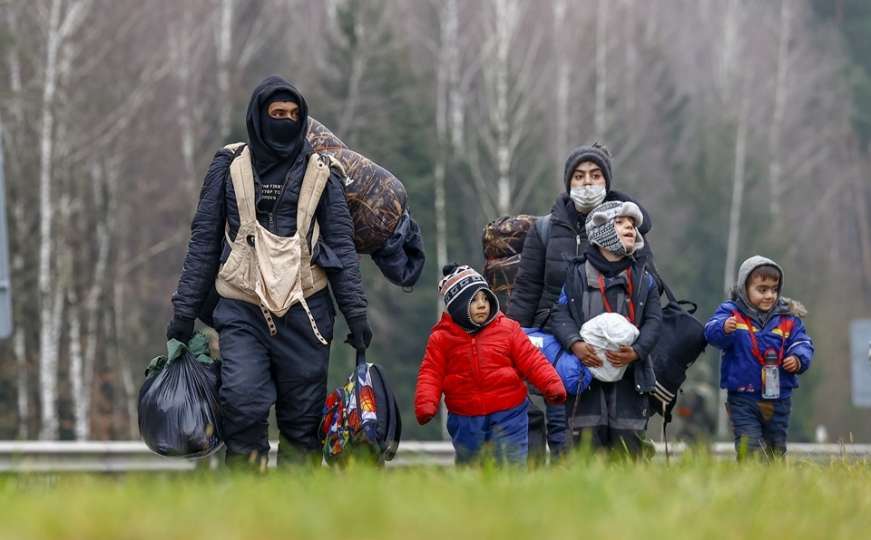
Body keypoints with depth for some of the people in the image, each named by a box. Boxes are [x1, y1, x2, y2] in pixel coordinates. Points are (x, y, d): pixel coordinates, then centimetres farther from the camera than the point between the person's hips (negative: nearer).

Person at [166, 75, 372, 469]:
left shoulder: (319, 174, 10)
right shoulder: (229, 167, 8)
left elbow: (342, 246, 10)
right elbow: (204, 241, 9)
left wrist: (356, 313, 2)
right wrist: (184, 310, 5)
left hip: (304, 310, 1)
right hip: (242, 310, -1)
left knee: (303, 420, 0)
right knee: (242, 403, -19)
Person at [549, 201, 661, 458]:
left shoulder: (643, 279, 14)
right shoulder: (576, 274, 10)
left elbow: (653, 321, 6)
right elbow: (560, 314, 2)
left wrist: (636, 352, -12)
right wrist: (575, 344, -17)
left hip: (628, 373, 1)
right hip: (586, 368, -1)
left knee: (628, 446, -3)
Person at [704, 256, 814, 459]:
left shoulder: (788, 318, 6)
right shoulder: (731, 313, -5)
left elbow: (803, 343, 7)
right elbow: (712, 333, -21)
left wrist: (798, 359, -16)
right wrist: (723, 328, -45)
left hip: (778, 398, 4)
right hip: (743, 398, -4)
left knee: (776, 449, 13)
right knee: (749, 449, -12)